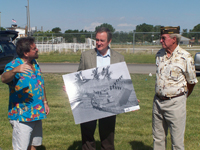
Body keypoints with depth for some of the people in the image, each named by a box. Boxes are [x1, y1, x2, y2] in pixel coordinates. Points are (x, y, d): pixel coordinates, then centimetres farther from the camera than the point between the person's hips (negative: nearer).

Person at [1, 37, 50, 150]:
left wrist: (45, 102, 19)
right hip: (22, 116, -7)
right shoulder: (14, 64, -15)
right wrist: (15, 70, -55)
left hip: (37, 115, 8)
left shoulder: (35, 64, 10)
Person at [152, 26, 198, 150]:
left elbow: (192, 82, 0)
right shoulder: (159, 54, 5)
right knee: (158, 138, 14)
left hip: (176, 103, -5)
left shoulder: (185, 57, -12)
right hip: (158, 101, 5)